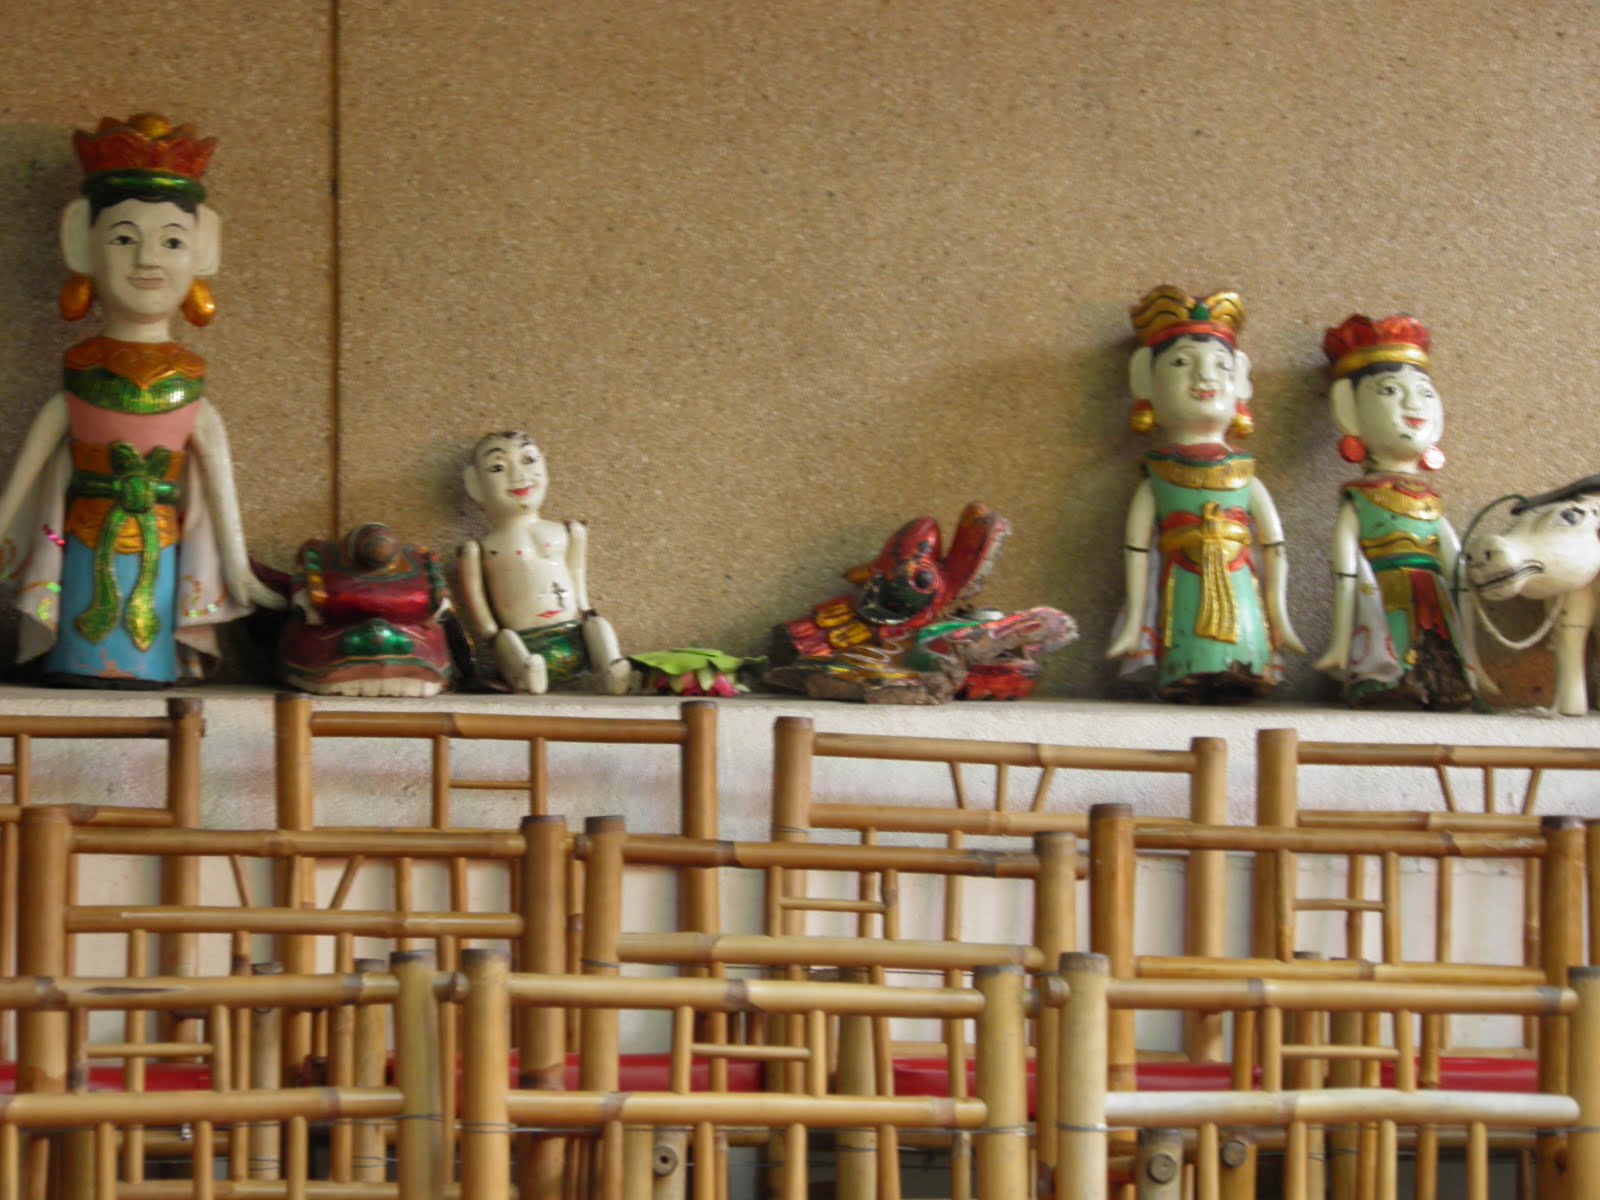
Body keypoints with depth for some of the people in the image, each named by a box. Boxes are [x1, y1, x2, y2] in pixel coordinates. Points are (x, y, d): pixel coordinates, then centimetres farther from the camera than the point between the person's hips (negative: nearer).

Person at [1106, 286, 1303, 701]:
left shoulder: (1246, 479, 10)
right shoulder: (1156, 482, 5)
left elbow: (1274, 549, 12)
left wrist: (1279, 617, 9)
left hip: (1240, 589, 2)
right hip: (1183, 593, -2)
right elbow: (1136, 552, 4)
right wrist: (1134, 622, 1)